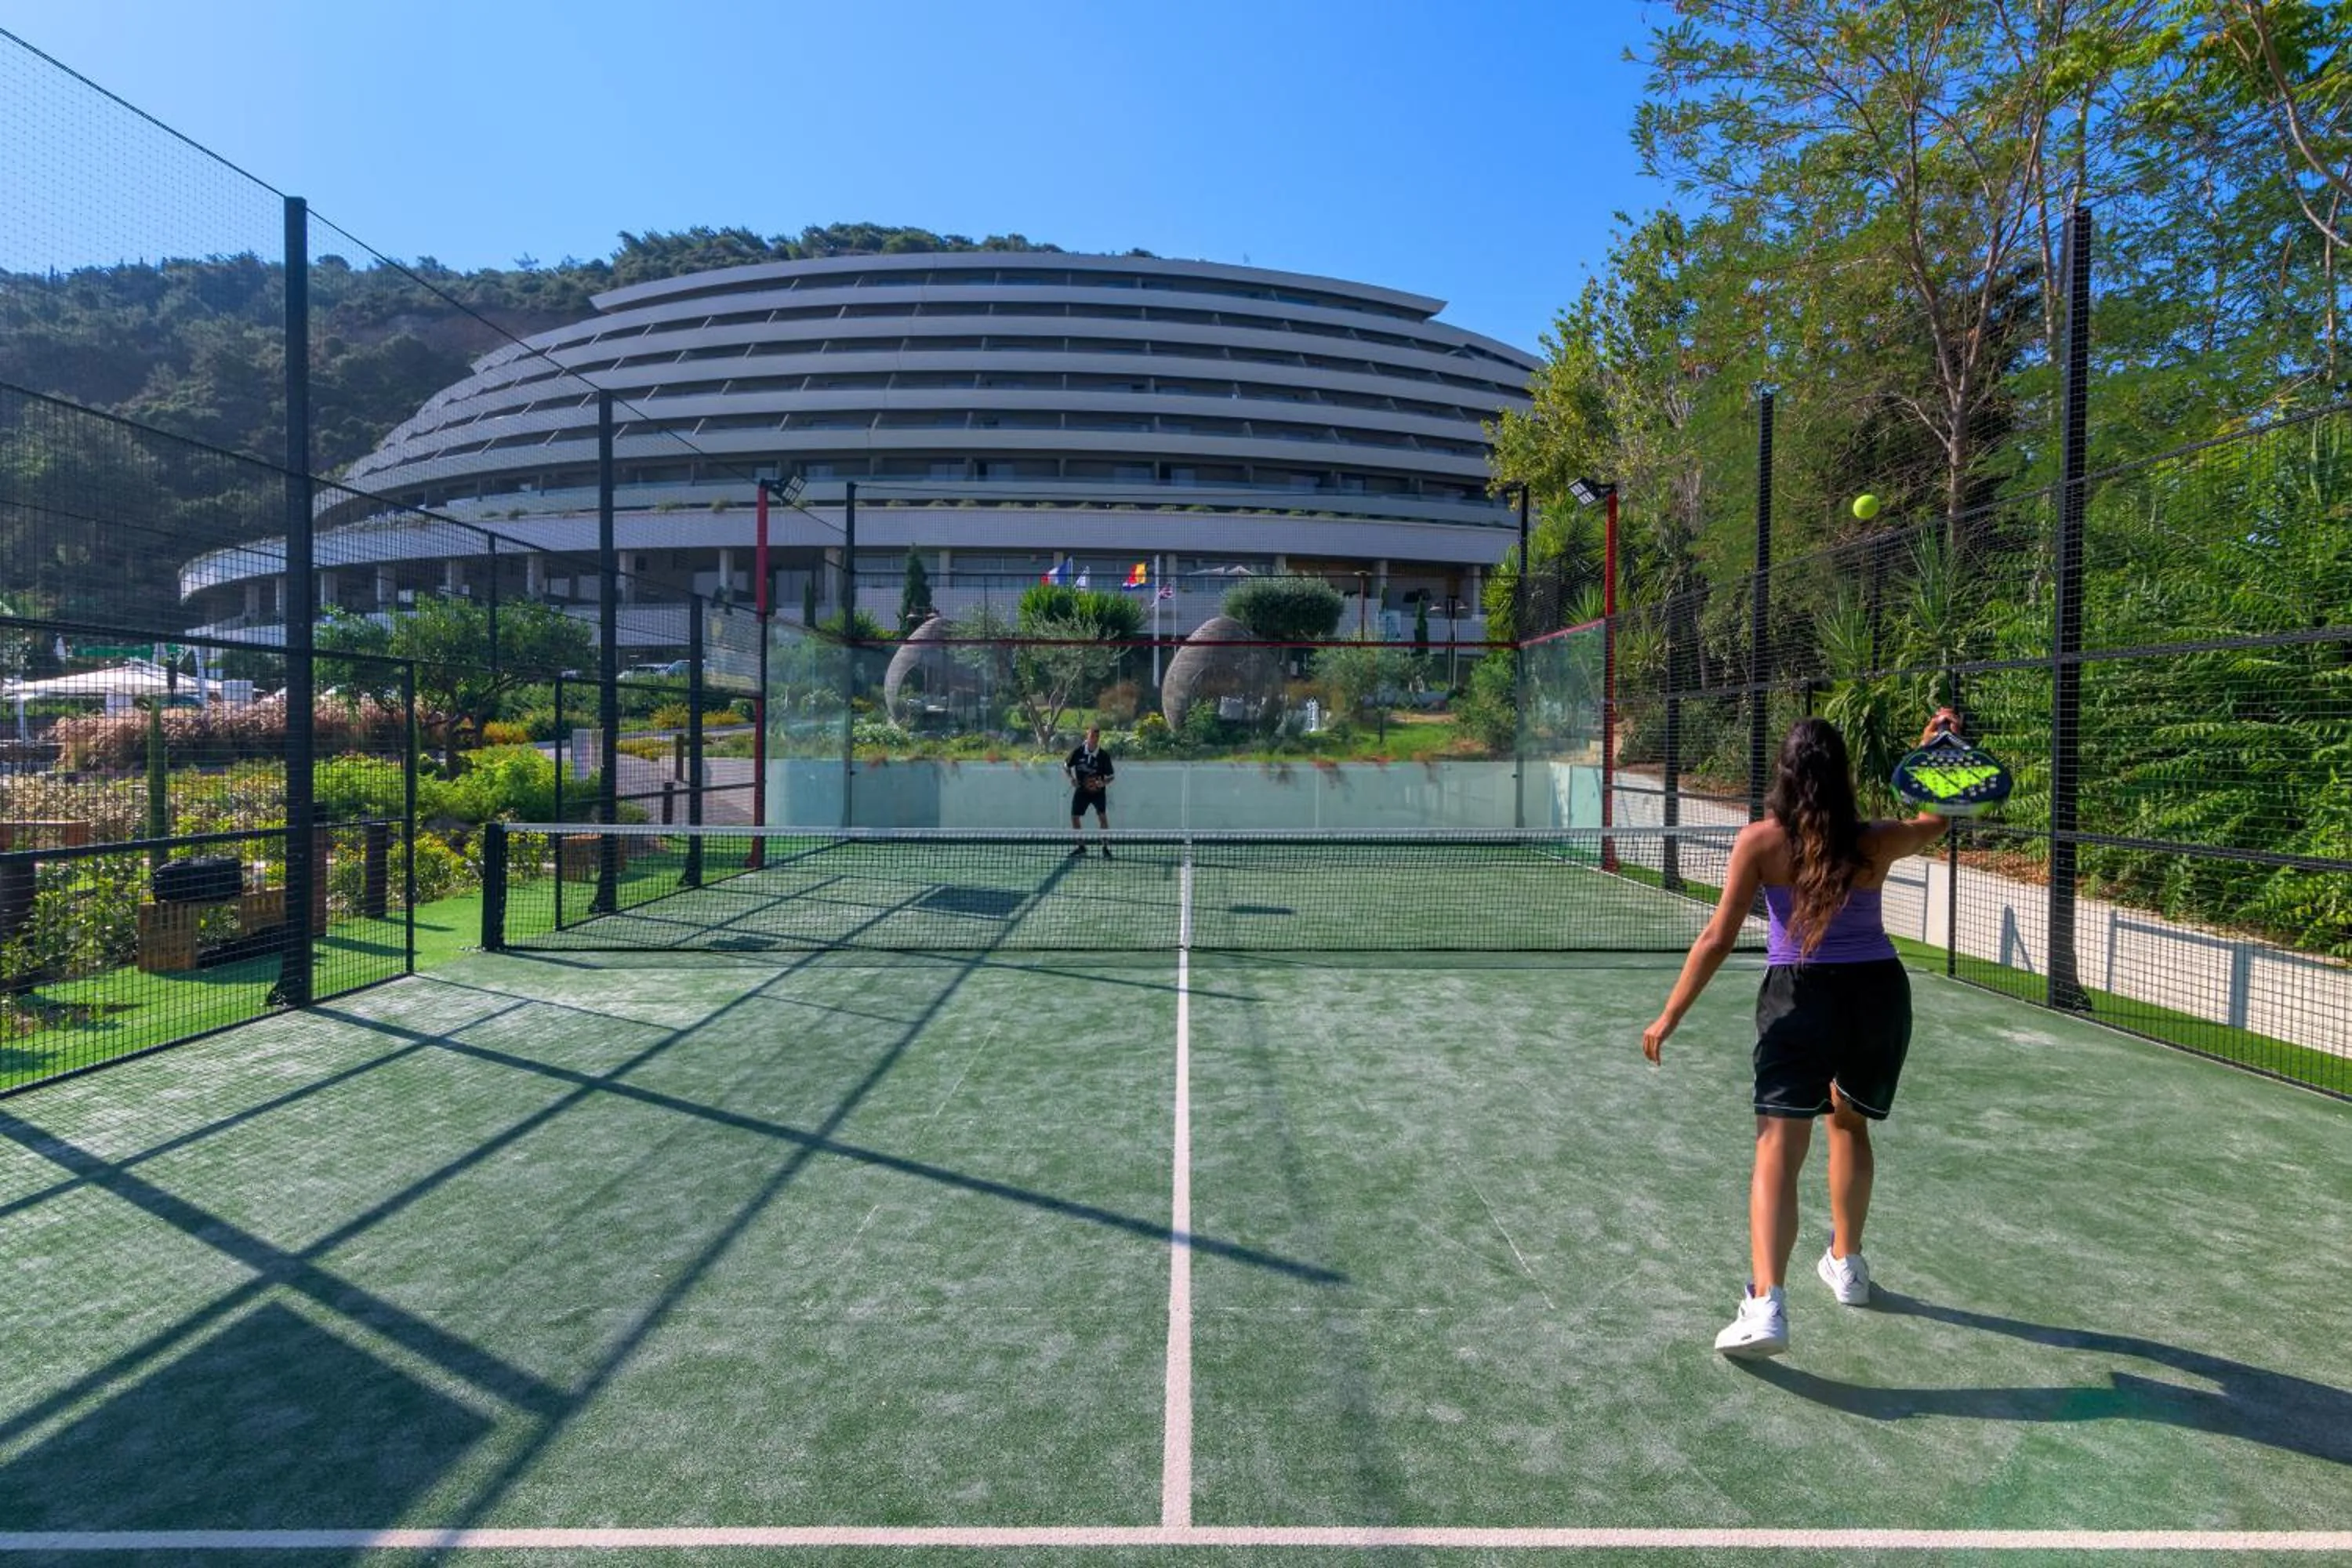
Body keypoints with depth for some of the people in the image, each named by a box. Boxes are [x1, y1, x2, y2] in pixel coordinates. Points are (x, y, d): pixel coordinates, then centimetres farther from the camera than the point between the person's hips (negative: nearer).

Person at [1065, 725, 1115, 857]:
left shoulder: (1104, 755, -15)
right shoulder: (1078, 751, -12)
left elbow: (1111, 775, -7)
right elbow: (1066, 767, 3)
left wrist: (1103, 782, -26)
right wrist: (1072, 778, -13)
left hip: (1098, 791, -3)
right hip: (1082, 790, 3)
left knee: (1102, 816, -18)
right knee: (1074, 817, 5)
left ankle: (1106, 847, -11)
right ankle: (1081, 846, 24)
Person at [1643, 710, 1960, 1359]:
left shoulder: (1760, 842, -9)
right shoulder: (1875, 842, -2)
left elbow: (1718, 939, -11)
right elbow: (1936, 822, 23)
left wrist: (1669, 1017, -6)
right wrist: (1939, 748, 25)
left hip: (1800, 997, -4)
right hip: (1880, 992, 4)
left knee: (1778, 1149, -8)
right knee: (1850, 1122, 27)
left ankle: (1766, 1306, -22)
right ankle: (1847, 1264, 41)